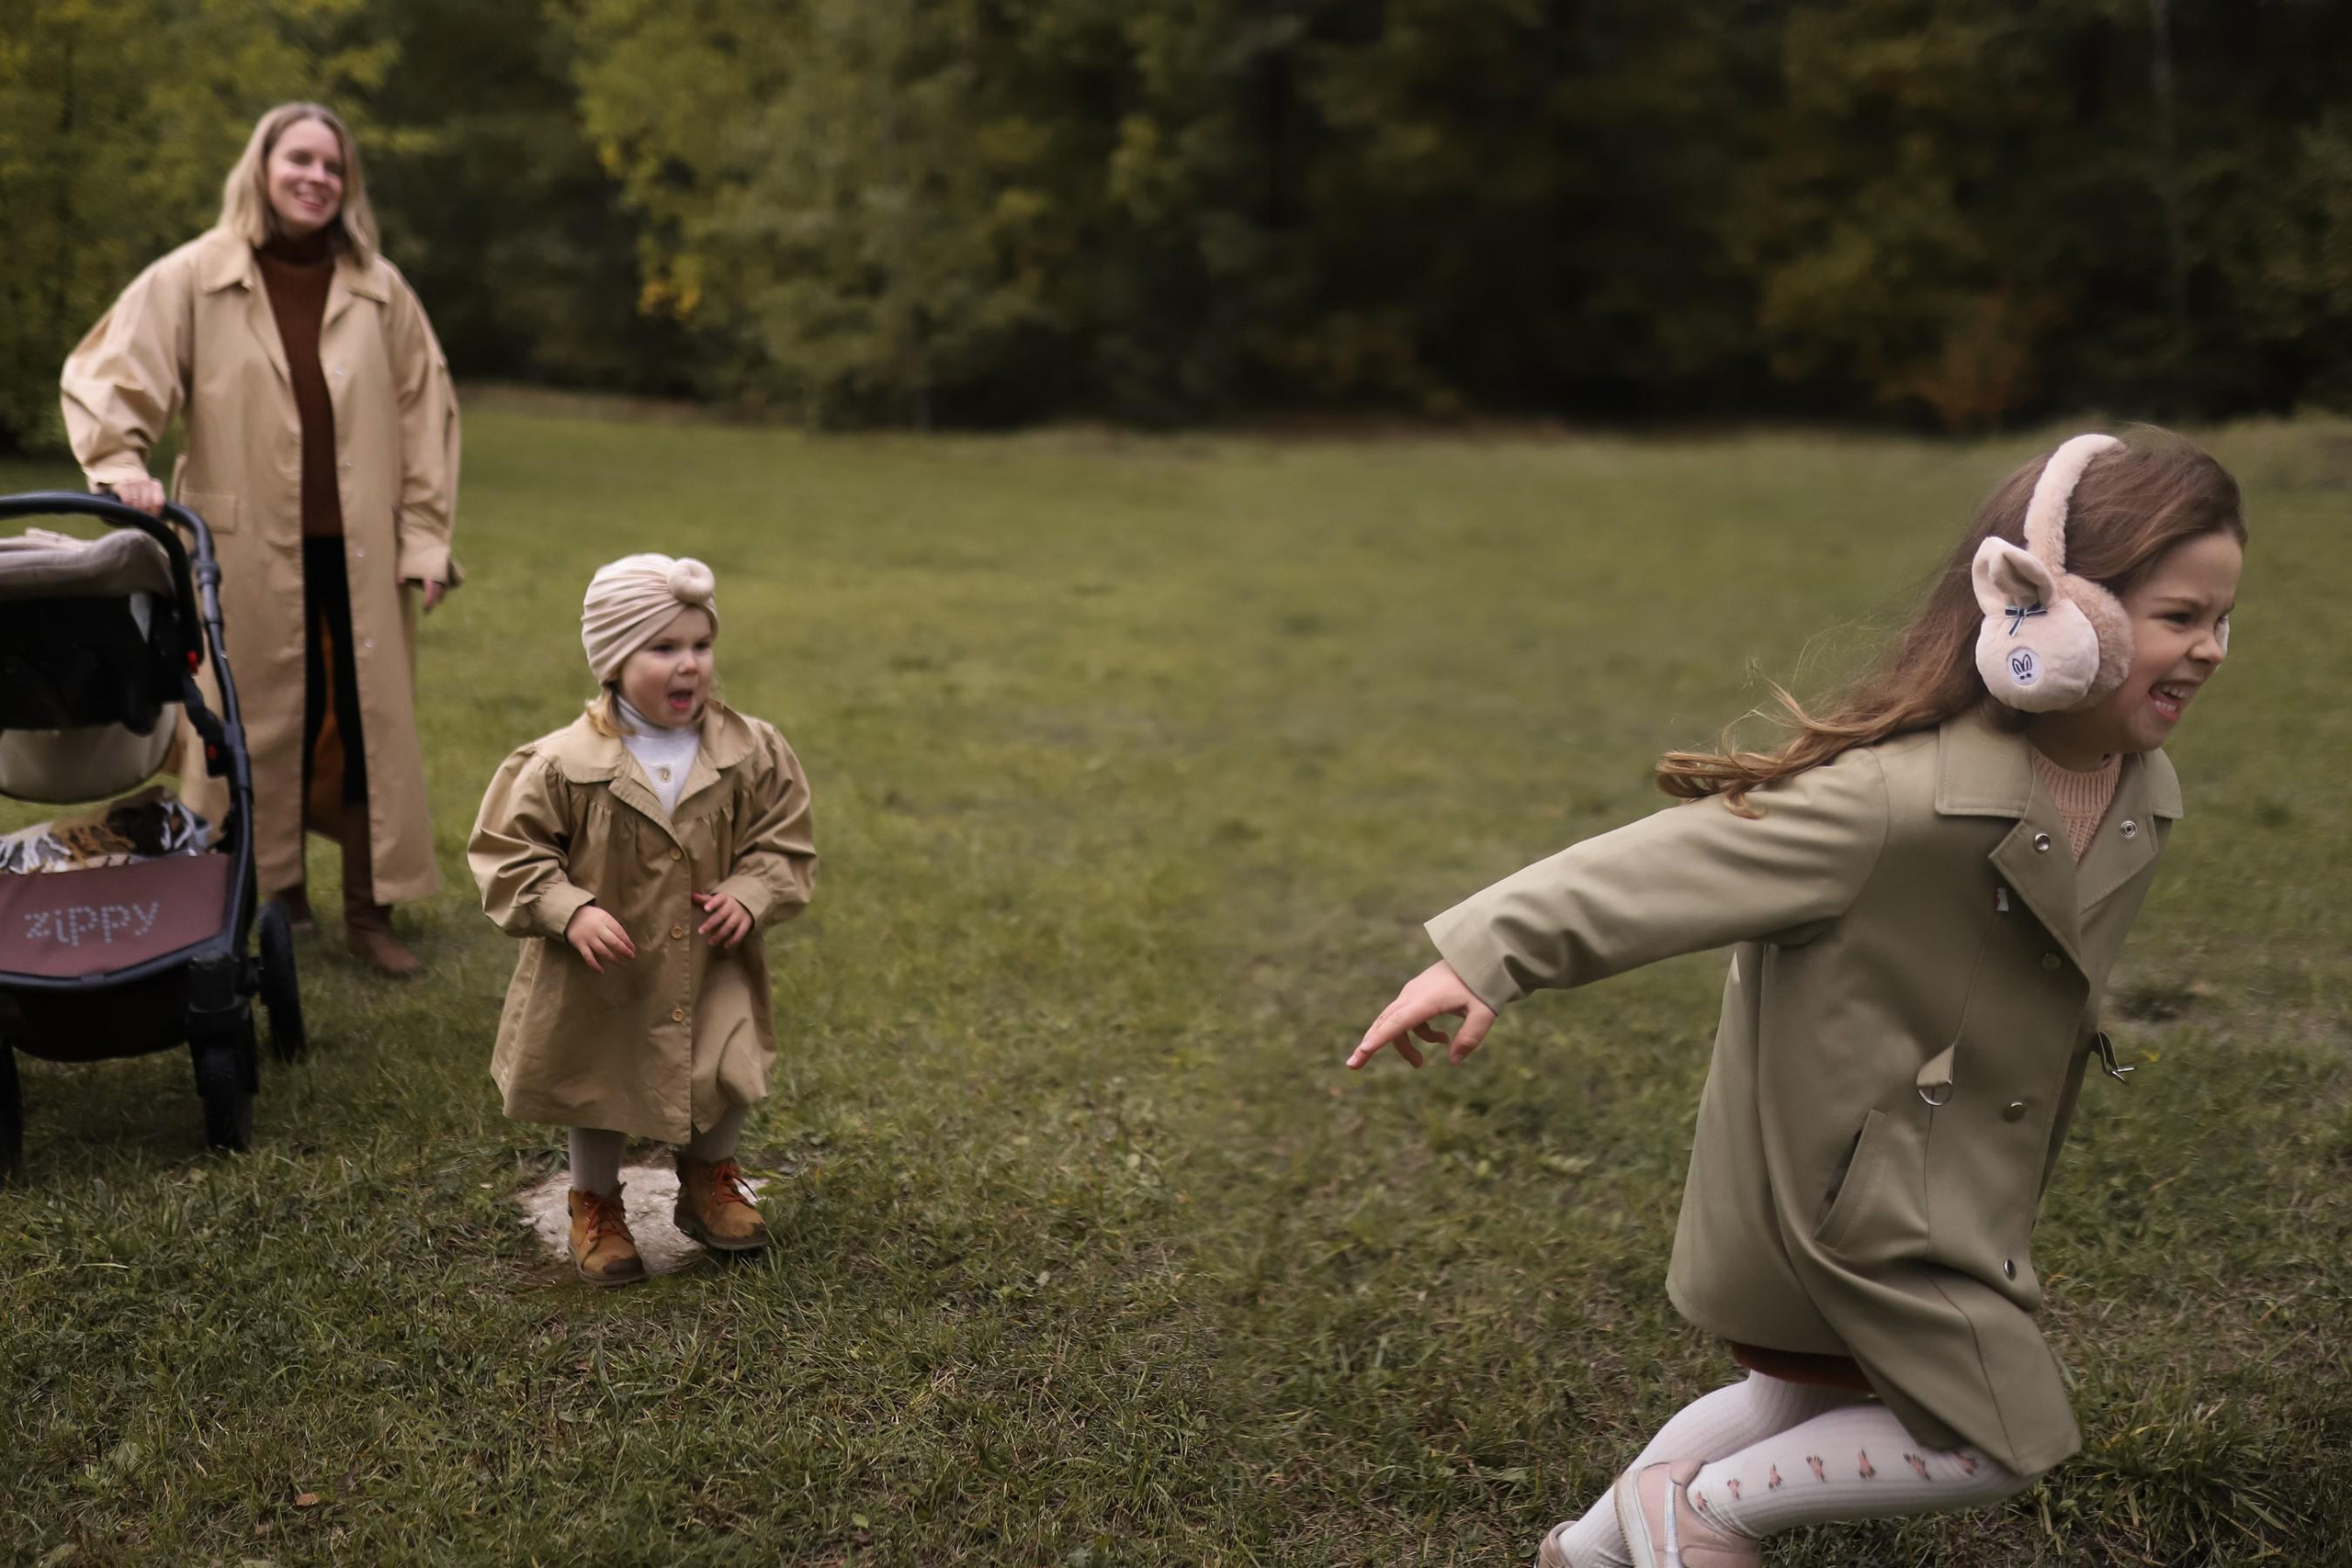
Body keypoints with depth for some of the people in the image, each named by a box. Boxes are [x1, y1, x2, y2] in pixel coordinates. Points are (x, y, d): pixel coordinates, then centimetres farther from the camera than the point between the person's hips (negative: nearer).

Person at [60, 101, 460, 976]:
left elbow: (425, 415, 7)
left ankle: (370, 911, 14)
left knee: (370, 726, 4)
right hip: (249, 553, -2)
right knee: (267, 728, 6)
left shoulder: (379, 289, 6)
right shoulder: (191, 280, 0)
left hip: (359, 554, 2)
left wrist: (425, 539, 2)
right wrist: (119, 464, -20)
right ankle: (275, 897, 22)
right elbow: (106, 377, -1)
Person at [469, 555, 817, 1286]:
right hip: (598, 979, -2)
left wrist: (749, 896, -17)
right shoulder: (562, 763, -17)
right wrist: (570, 911, -23)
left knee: (728, 1076, 0)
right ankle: (595, 1204, 39)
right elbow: (508, 853, -10)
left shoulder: (751, 752, -9)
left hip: (711, 968, 2)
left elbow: (784, 843, 1)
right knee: (598, 1087, 12)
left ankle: (709, 1179, 33)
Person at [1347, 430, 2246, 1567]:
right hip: (1855, 1175, -9)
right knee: (2002, 1443, -1)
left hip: (1953, 1174, 9)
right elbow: (1675, 863, -30)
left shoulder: (2143, 801, -4)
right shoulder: (1901, 798, -31)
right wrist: (1485, 957, -33)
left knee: (1811, 1400, 23)